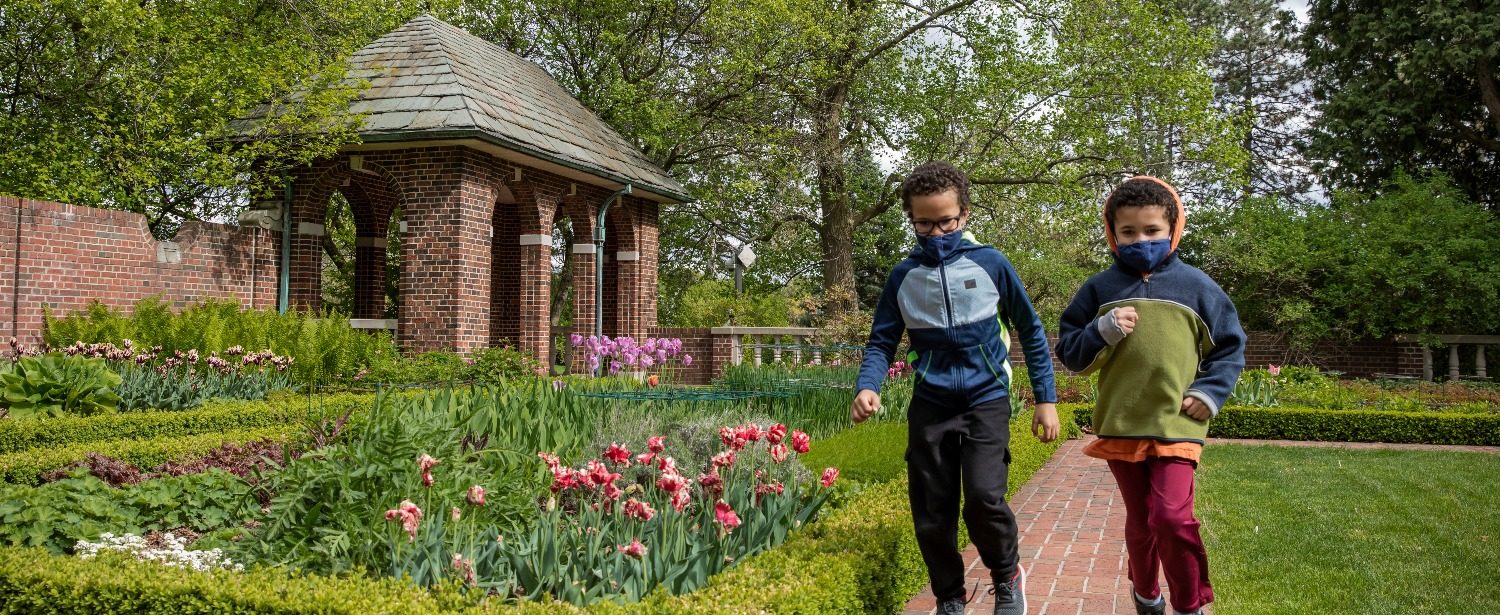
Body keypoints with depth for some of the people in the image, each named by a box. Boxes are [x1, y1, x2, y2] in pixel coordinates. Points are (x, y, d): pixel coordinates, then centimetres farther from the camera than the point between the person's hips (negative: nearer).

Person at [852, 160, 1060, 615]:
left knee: (984, 497, -20)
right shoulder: (903, 276, 2)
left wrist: (1046, 399, 4)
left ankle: (1007, 575, 9)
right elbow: (882, 342, 6)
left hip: (986, 401, -2)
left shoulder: (990, 264, -4)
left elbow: (1031, 331, 6)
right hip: (930, 407, 3)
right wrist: (867, 388, -14)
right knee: (932, 517, 4)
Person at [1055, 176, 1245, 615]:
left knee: (1172, 518, -16)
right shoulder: (1099, 289, 4)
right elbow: (1070, 353, 5)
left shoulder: (1196, 286, 3)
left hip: (1177, 426, -2)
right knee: (1140, 523, 14)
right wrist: (1102, 332, -13)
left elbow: (1230, 349, 11)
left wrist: (1210, 392, -4)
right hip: (1119, 428, 2)